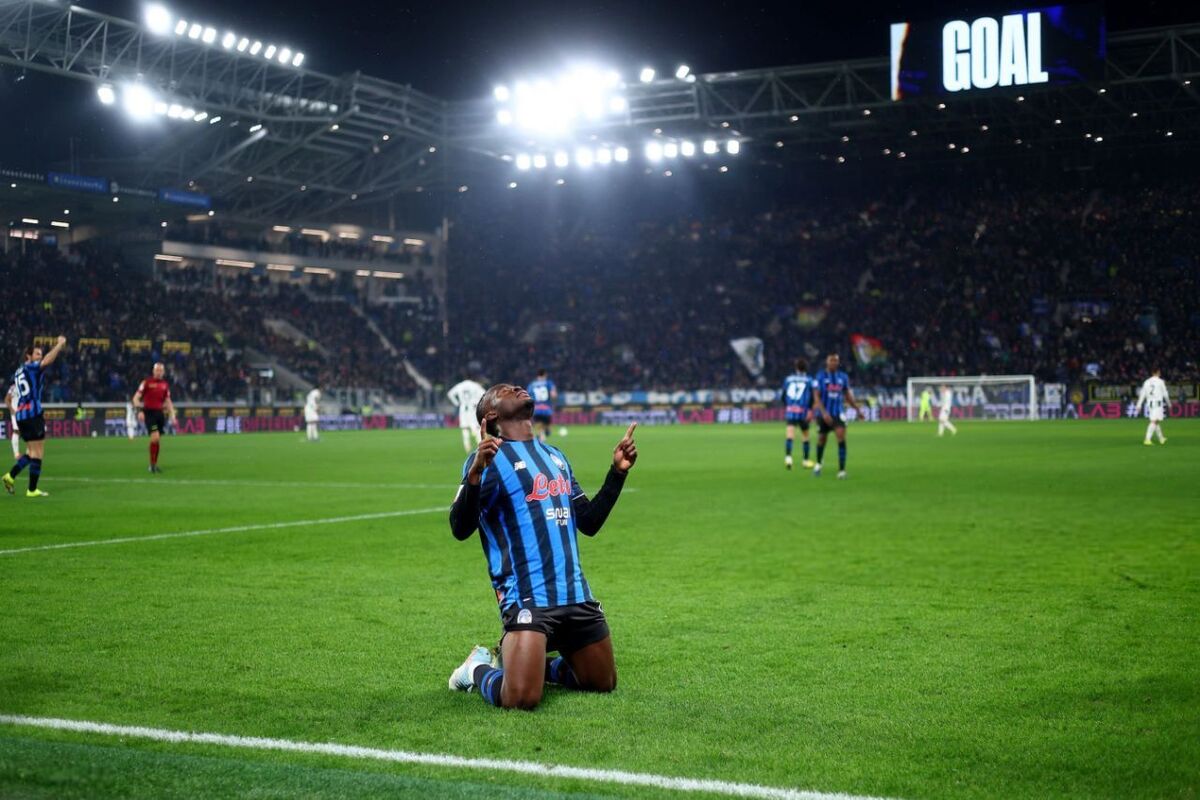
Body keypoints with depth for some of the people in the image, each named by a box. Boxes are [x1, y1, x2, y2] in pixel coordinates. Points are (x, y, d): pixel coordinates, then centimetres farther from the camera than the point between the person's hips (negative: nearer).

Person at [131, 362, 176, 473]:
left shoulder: (165, 384, 11)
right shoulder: (146, 382, -4)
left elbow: (168, 401, 19)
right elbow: (136, 398, -6)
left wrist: (172, 415, 11)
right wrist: (140, 410, -19)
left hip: (160, 413, 5)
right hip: (149, 413, -5)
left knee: (157, 440, 6)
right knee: (155, 438, -16)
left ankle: (155, 465, 16)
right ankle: (152, 465, -5)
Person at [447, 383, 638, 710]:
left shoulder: (555, 456, 19)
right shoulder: (489, 457, -4)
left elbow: (589, 522, 23)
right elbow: (460, 529, -14)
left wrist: (618, 472, 14)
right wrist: (475, 473, -29)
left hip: (576, 594, 7)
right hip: (527, 595, -7)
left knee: (603, 683, 13)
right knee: (520, 700, -20)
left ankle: (529, 662, 32)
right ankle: (479, 668, 12)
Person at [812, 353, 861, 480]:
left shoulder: (843, 377, 5)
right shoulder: (821, 376, -4)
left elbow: (848, 395, 16)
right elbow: (817, 396, -9)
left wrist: (857, 409, 12)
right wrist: (824, 412, -20)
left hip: (838, 414, 1)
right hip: (824, 414, -1)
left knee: (841, 438, -17)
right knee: (821, 440, 10)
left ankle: (841, 470, -18)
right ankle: (818, 464, 38)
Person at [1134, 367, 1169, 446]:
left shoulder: (1147, 382, 9)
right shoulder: (1160, 381, -4)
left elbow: (1142, 394, 7)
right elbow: (1165, 394, 1)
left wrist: (1139, 406, 7)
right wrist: (1168, 402, 16)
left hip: (1149, 403, 6)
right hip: (1158, 403, -6)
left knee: (1156, 422, 17)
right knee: (1154, 422, -11)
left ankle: (1161, 438, 28)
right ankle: (1147, 439, -21)